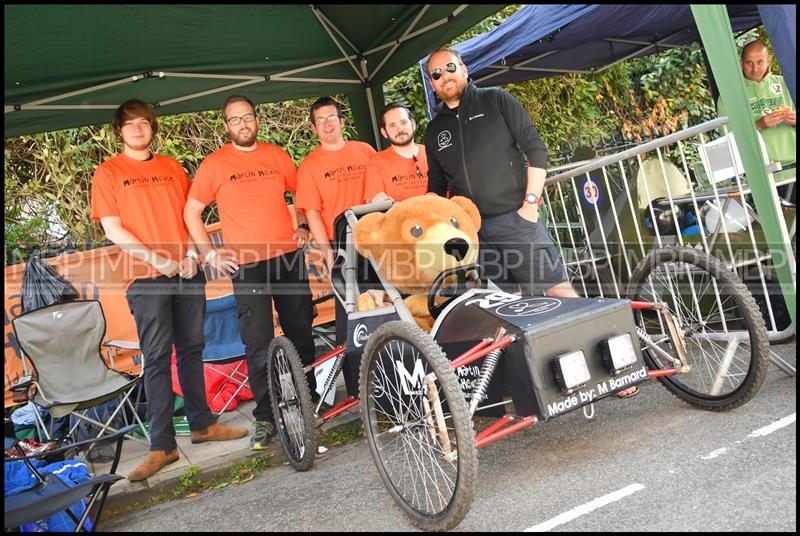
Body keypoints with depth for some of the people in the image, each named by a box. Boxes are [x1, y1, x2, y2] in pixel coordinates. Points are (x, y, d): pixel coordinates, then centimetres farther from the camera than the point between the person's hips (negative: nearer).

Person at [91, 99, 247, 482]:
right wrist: (156, 258, -14)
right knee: (157, 359, -3)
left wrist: (191, 253, -3)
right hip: (146, 278, -4)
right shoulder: (107, 173, 3)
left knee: (192, 350, 10)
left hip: (187, 273, 4)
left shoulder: (171, 167, 14)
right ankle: (162, 446, 3)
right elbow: (113, 229, -4)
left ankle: (202, 424, 23)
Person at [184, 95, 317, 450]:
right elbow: (191, 211, 3)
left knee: (301, 333, 12)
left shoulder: (277, 156, 8)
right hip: (246, 264, -3)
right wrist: (210, 254, -4)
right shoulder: (215, 164, -1)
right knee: (258, 344, -3)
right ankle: (265, 417, 10)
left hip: (288, 257, 3)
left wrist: (303, 225, 7)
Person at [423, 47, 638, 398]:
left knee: (560, 291, -7)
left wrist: (531, 202, -8)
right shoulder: (435, 130, 15)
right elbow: (436, 186, 21)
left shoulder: (496, 101, 4)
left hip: (516, 218, -4)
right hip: (471, 231, 4)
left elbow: (536, 149, -1)